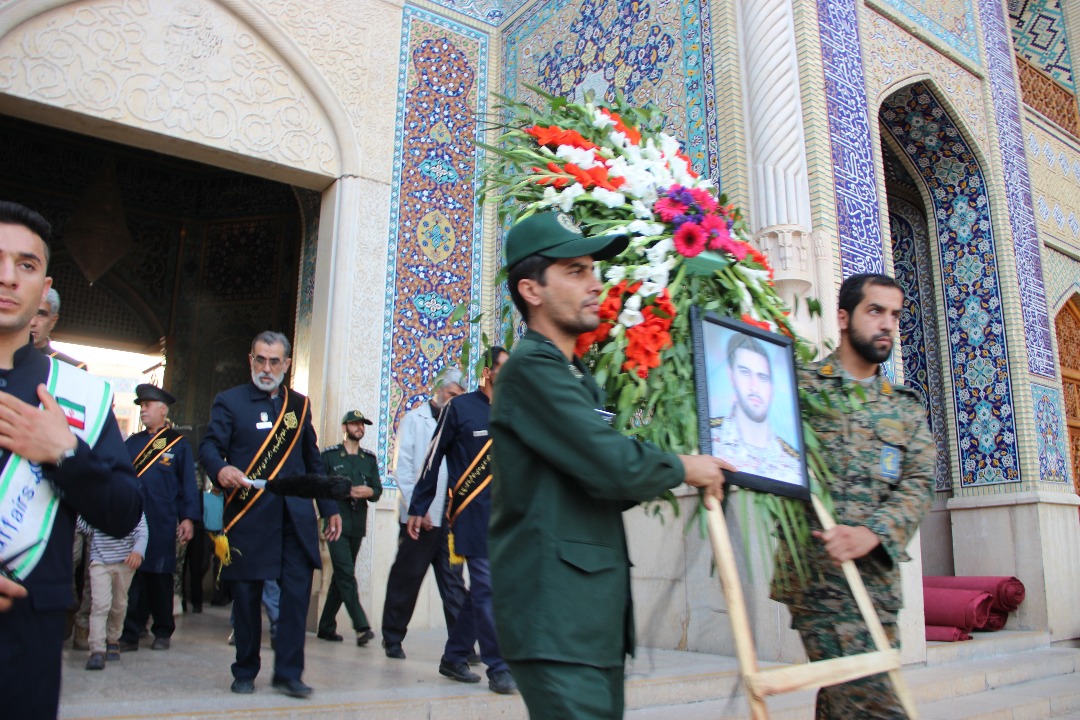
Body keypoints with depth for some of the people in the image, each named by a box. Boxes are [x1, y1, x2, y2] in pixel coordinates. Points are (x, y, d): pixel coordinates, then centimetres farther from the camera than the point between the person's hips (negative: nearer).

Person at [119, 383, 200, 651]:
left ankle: (163, 633, 18)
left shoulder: (178, 444, 3)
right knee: (132, 578, 2)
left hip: (161, 525, -3)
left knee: (160, 578, 6)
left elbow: (188, 484, 1)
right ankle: (130, 634, 9)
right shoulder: (132, 442, 14)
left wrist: (188, 518, -7)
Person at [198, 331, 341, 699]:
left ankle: (288, 673, 8)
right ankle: (245, 672, 23)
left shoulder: (299, 404, 14)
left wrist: (329, 507, 13)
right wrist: (220, 469, -30)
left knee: (297, 592, -3)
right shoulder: (230, 401, 4)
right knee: (246, 595, 6)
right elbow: (209, 447, -7)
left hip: (295, 514, 3)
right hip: (248, 515, -2)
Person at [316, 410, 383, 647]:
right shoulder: (329, 455, 3)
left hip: (358, 526, 5)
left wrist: (369, 491, -11)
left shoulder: (370, 458, 14)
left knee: (340, 576, 10)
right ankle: (361, 626, -16)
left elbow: (377, 491, 11)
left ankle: (327, 626, 19)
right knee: (346, 574, -13)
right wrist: (345, 491, -14)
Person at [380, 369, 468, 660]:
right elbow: (403, 467, -3)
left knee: (453, 581, 3)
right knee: (406, 578, 6)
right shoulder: (414, 419, 4)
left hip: (449, 516, 3)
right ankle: (392, 638, 20)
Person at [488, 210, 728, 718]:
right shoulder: (532, 367, -13)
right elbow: (614, 466, -21)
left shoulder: (577, 377, 19)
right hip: (557, 617, -10)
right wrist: (681, 468, -3)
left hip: (593, 613, 10)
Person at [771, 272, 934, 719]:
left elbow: (918, 483, 4)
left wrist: (873, 533, -13)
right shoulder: (801, 386, 2)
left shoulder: (906, 407, 16)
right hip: (818, 573, -5)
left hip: (878, 575, 5)